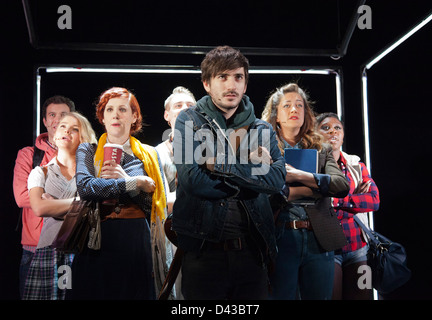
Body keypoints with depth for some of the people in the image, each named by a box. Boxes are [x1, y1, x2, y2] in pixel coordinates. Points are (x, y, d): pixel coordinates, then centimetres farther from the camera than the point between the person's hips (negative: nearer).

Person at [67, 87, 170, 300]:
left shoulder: (149, 155, 10)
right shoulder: (88, 151, 8)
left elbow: (158, 204, 2)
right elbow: (85, 187, -13)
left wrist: (125, 178, -11)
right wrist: (138, 183, -12)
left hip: (137, 244, 1)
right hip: (98, 243, -1)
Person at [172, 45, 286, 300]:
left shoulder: (262, 129, 9)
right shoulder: (189, 122, 1)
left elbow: (277, 178, -9)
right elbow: (192, 179, -15)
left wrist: (222, 166, -15)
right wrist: (249, 167, -8)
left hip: (252, 251, 3)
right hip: (204, 250, -2)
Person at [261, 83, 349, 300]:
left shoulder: (322, 150, 13)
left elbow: (342, 185, -4)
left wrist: (299, 176, -14)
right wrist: (316, 188, -10)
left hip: (319, 241, 3)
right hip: (280, 238, -3)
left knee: (319, 296, 11)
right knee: (281, 296, 5)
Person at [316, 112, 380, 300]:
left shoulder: (357, 166, 13)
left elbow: (375, 200, -2)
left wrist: (335, 200, -15)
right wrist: (356, 200, -10)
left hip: (358, 246, 4)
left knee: (361, 296, 7)